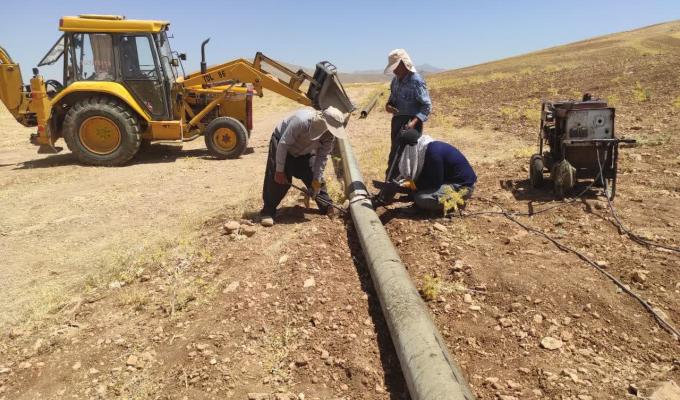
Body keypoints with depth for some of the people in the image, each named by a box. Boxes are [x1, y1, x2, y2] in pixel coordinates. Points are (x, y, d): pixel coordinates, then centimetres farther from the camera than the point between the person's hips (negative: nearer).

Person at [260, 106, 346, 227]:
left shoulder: (329, 133, -22)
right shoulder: (301, 121, -41)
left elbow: (322, 156, -13)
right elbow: (283, 144, -33)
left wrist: (317, 179, -16)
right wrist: (280, 170, -28)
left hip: (304, 151, 5)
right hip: (281, 143, -5)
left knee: (314, 177, -3)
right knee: (277, 179, -15)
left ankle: (327, 207, 8)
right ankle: (268, 211, -5)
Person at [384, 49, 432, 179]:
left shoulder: (416, 81, -17)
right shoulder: (396, 79, 6)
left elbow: (427, 106, -18)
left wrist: (414, 122, -30)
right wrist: (388, 105, -4)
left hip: (410, 123, -8)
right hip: (397, 120, 8)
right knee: (394, 151, 16)